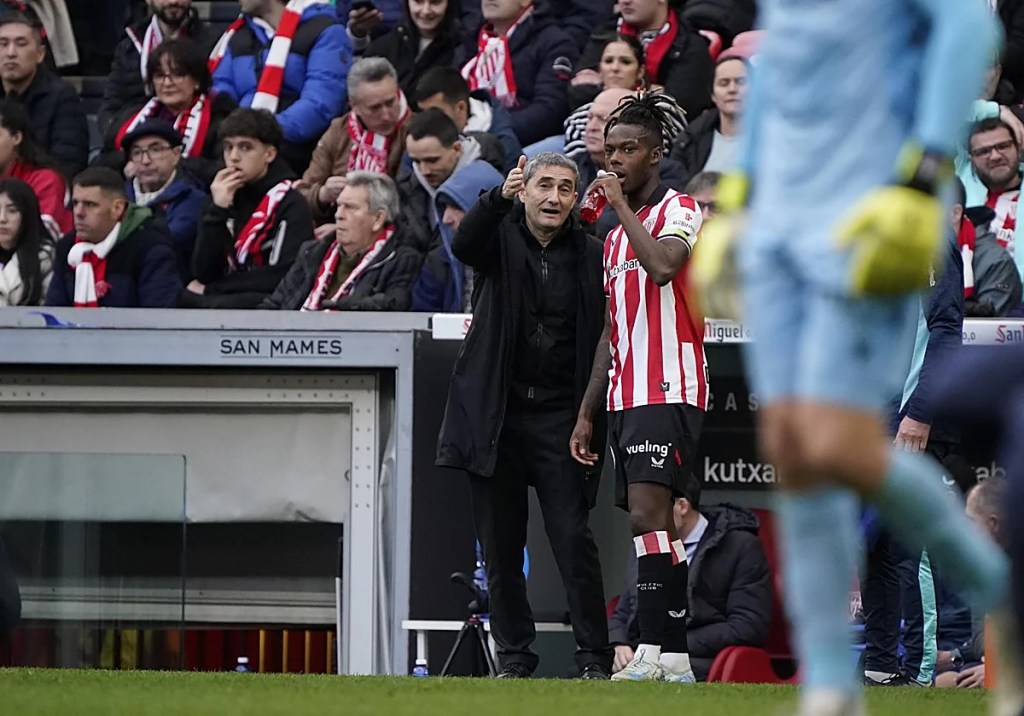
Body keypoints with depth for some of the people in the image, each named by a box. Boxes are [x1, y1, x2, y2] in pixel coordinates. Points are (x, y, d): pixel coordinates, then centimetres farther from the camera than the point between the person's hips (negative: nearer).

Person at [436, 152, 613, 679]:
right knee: (500, 547, 4)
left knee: (573, 538, -9)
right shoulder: (501, 236, 5)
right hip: (497, 413, 1)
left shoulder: (590, 254, 6)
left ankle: (594, 658, -5)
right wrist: (499, 198, -35)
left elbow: (605, 337, 5)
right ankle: (513, 658, 12)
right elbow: (463, 246, -18)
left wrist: (594, 417, -6)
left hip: (560, 416, -1)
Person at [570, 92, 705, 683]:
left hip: (669, 390, -9)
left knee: (648, 512, -20)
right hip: (626, 394, 9)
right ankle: (672, 657, 3)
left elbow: (664, 265, -25)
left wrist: (621, 207, -13)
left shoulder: (679, 209, -2)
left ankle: (662, 655, -26)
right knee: (651, 524, 4)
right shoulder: (617, 233, 24)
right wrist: (587, 412, 21)